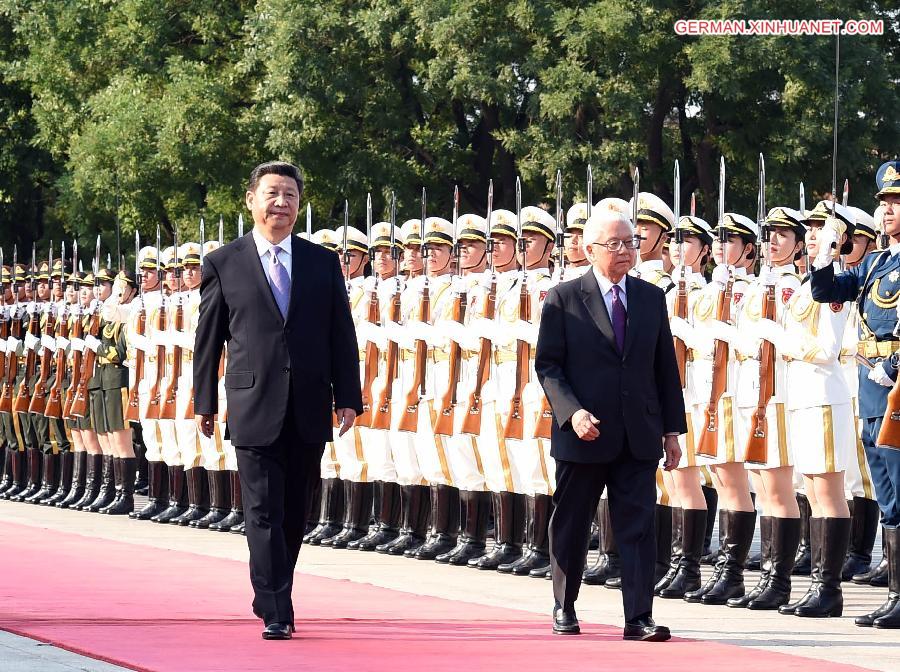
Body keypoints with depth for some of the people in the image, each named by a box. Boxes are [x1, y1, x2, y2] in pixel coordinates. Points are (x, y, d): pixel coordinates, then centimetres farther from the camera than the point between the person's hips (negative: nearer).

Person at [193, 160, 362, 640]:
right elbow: (208, 339, 6)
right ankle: (275, 612, -8)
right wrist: (205, 402, 5)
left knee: (295, 514, 10)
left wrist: (347, 397, 0)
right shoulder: (223, 264, 3)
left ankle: (273, 596, 25)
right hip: (254, 408, -3)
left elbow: (341, 335, 8)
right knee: (264, 514, -7)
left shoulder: (323, 263, 9)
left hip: (310, 410, 3)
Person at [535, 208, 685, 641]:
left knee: (639, 525, -4)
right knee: (571, 525, 9)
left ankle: (639, 618, -4)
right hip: (583, 433, -2)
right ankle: (564, 608, 26)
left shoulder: (651, 298, 10)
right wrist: (572, 412, -17)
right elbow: (547, 365, -3)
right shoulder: (563, 299, -2)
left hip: (639, 438, 2)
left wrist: (672, 428, 7)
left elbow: (665, 366, 12)